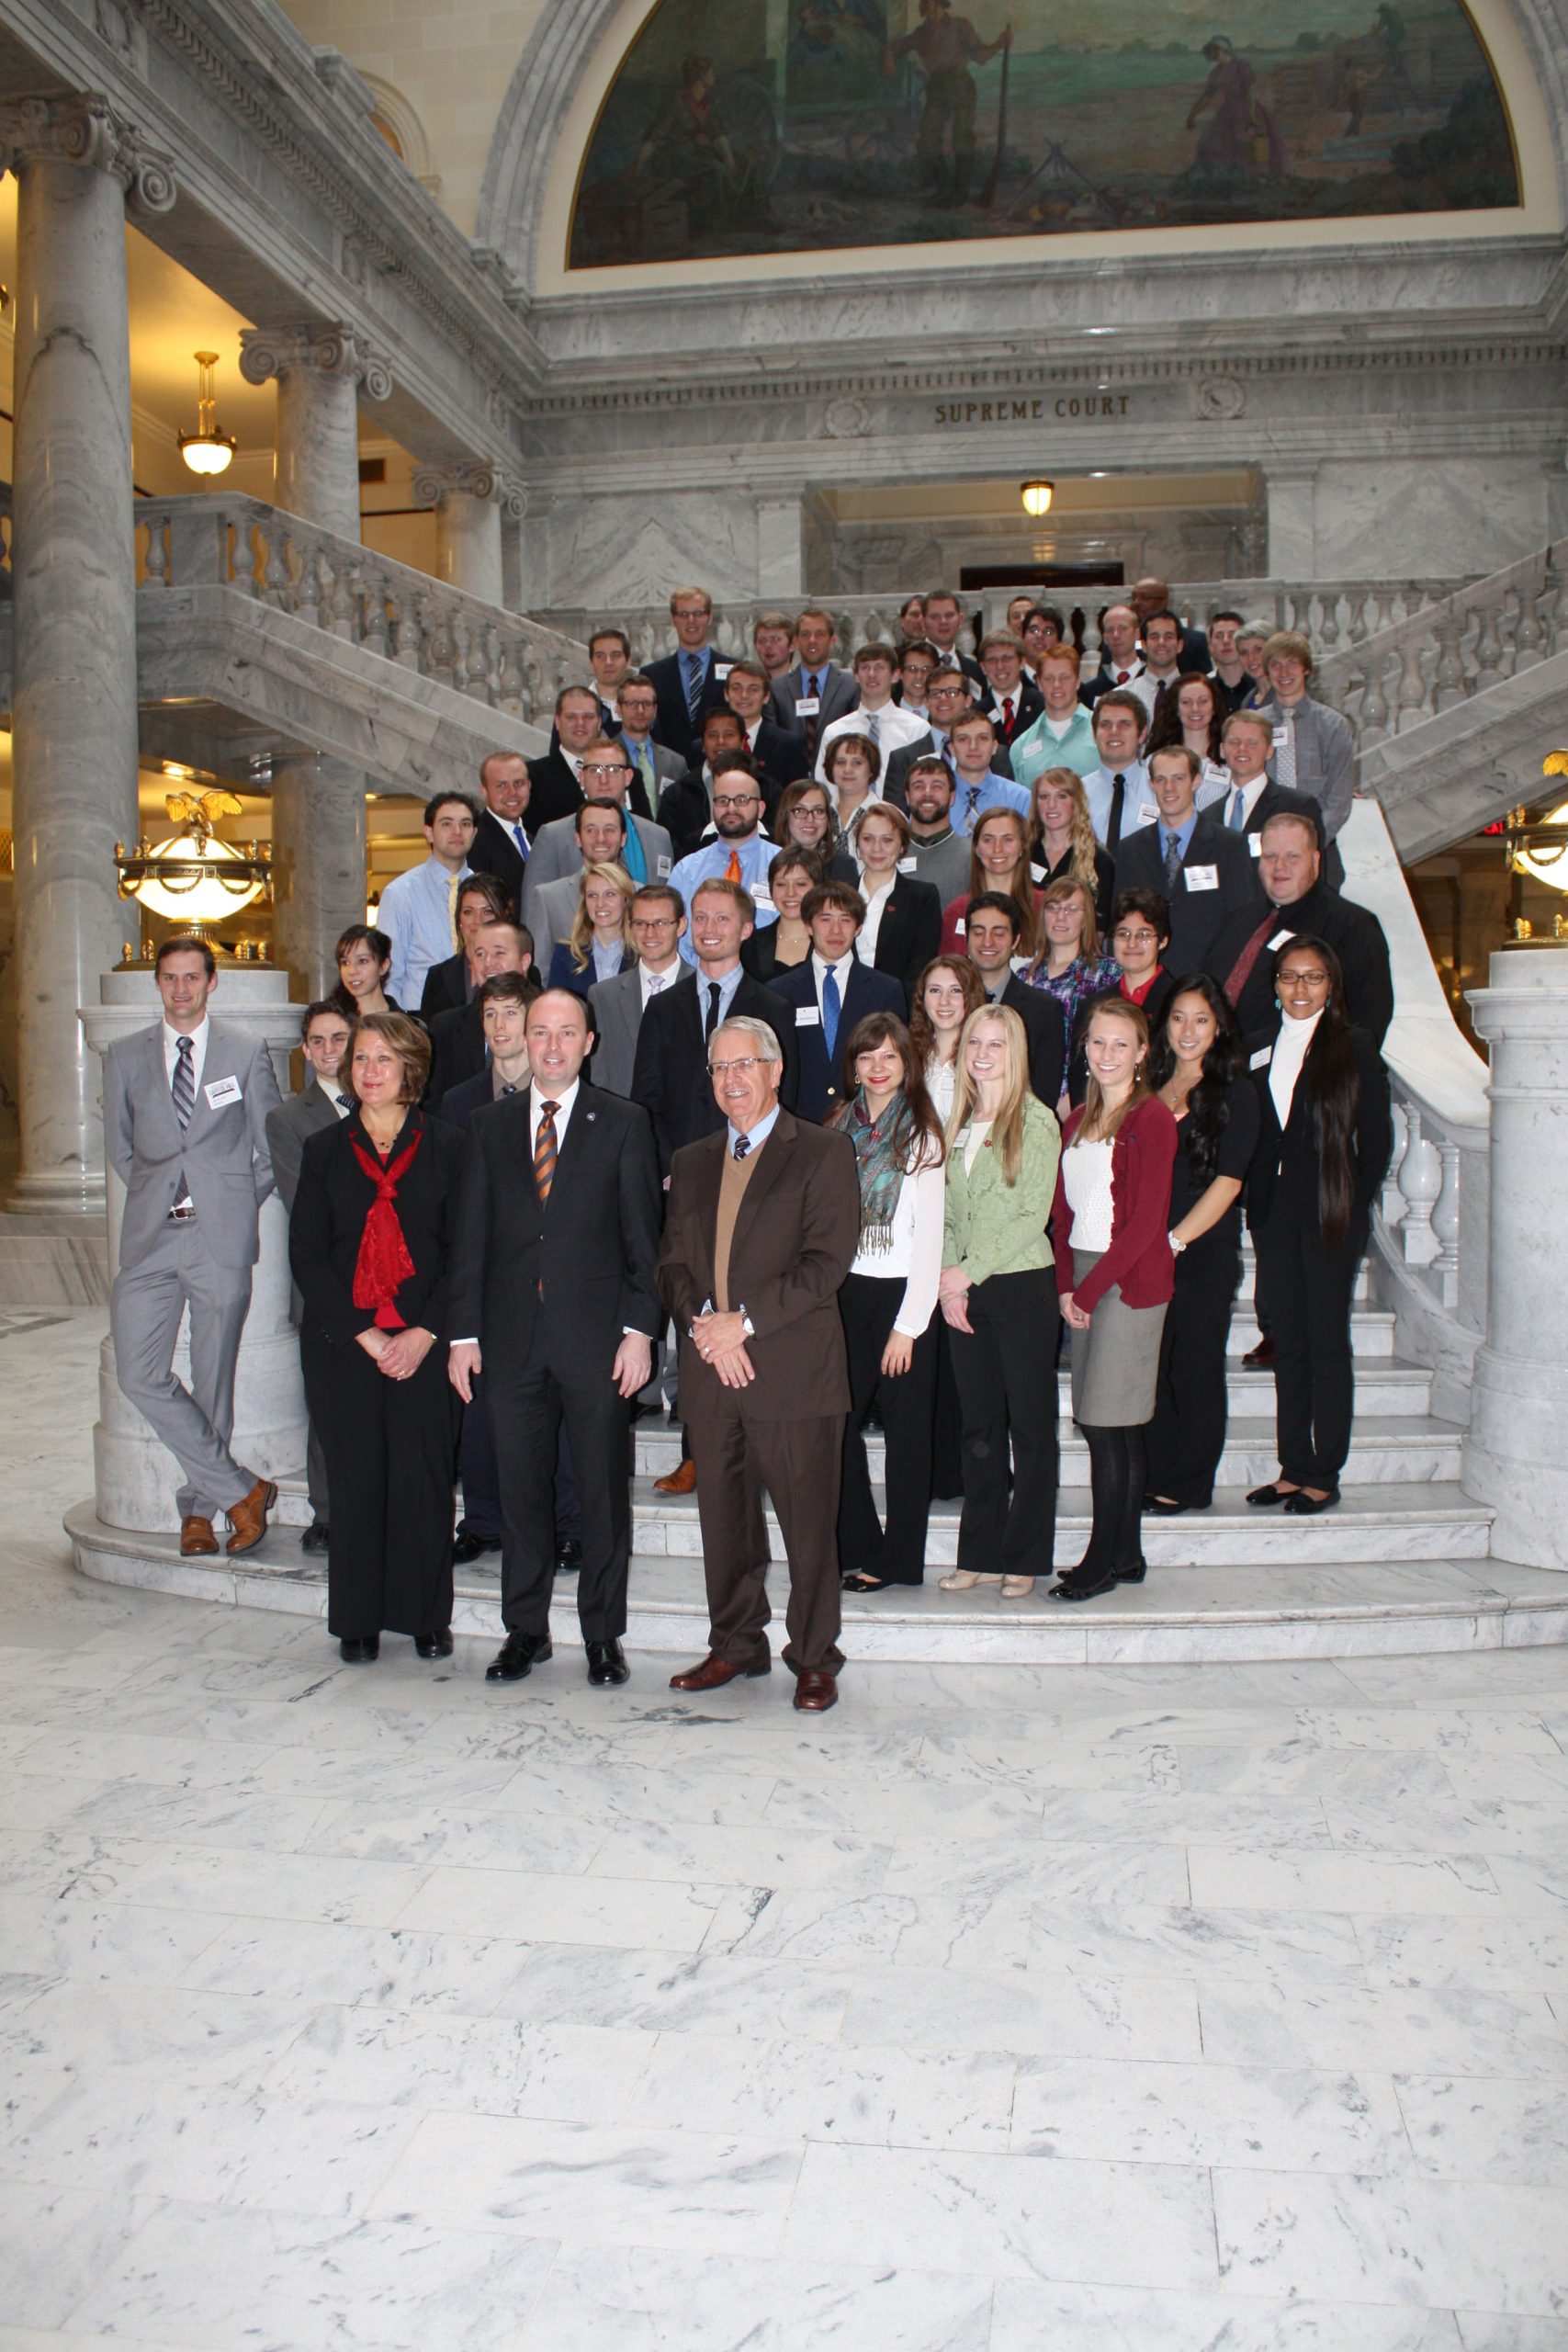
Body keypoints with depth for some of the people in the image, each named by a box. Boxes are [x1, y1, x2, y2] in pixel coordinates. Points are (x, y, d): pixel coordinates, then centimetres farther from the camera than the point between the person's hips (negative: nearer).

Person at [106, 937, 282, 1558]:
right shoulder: (125, 1057, 10)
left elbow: (273, 1146, 8)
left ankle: (198, 1506, 21)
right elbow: (119, 1146, 18)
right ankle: (241, 1489, 3)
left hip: (222, 1236, -2)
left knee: (213, 1379, 4)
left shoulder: (247, 1052, 5)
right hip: (150, 1238, 2)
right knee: (139, 1376, -8)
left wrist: (237, 1203, 3)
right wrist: (156, 1198, 8)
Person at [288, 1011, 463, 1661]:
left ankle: (427, 1617, 14)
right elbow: (307, 1256, 4)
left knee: (423, 1480, -1)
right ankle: (359, 1622, 16)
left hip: (425, 1344, -1)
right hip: (342, 1344, 1)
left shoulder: (445, 1146, 5)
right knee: (355, 1481, 3)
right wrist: (364, 1335, -6)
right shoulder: (324, 1150, 9)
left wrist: (426, 1332, -9)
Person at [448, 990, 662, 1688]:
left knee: (603, 1491, 4)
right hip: (512, 1340, 2)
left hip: (596, 1340, -2)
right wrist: (463, 1333, 3)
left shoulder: (623, 1123, 3)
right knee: (520, 1491, 8)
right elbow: (471, 1237, 9)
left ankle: (603, 1635, 16)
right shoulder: (489, 1126, 11)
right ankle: (525, 1630, 21)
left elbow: (643, 1235, 0)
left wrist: (639, 1329, -8)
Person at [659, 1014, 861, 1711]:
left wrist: (743, 1321, -14)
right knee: (724, 1519, 11)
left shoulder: (824, 1153, 0)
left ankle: (814, 1658, 13)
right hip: (710, 1370, 5)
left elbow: (826, 1262, -10)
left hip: (794, 1370, -5)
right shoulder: (691, 1163, 18)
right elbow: (673, 1262, 12)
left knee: (808, 1521, 1)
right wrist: (702, 1324, -7)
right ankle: (735, 1645, 25)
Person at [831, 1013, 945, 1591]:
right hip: (845, 1291, 4)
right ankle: (856, 1546, 17)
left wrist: (909, 1323, -12)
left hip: (901, 1292, -4)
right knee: (837, 1424, 3)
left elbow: (929, 1236, -8)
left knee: (905, 1430, 4)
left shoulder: (921, 1135, -5)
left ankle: (896, 1559, 14)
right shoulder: (839, 1128, 9)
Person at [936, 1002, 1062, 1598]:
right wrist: (947, 1281, 0)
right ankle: (981, 1554, 18)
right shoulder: (957, 1122, 12)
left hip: (1021, 1285, -5)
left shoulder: (1036, 1120, -6)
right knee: (979, 1425, 10)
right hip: (963, 1290, 5)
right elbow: (947, 1211, 13)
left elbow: (1034, 1215, -11)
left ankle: (1024, 1559, 11)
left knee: (1030, 1424, 2)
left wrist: (970, 1271, -12)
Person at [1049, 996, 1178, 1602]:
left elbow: (1145, 1222, -13)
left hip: (1129, 1280, -7)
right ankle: (1127, 1556, 18)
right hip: (1081, 1280, 7)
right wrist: (1065, 1285, 0)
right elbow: (1064, 1210, 13)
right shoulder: (1078, 1120, 14)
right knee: (1115, 1429, 10)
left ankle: (1102, 1562, 4)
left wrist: (1089, 1289, -12)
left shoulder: (1151, 1119, -8)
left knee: (1107, 1425, -5)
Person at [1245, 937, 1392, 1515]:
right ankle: (1293, 1468, 16)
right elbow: (1254, 1134, 12)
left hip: (1331, 1212, -4)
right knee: (1287, 1343, 8)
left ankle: (1325, 1475, 9)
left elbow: (1377, 1137, -3)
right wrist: (1257, 1200, 3)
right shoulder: (1262, 1048, 9)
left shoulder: (1353, 1047, -3)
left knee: (1327, 1342, 1)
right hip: (1273, 1212, 4)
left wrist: (1354, 1204, -5)